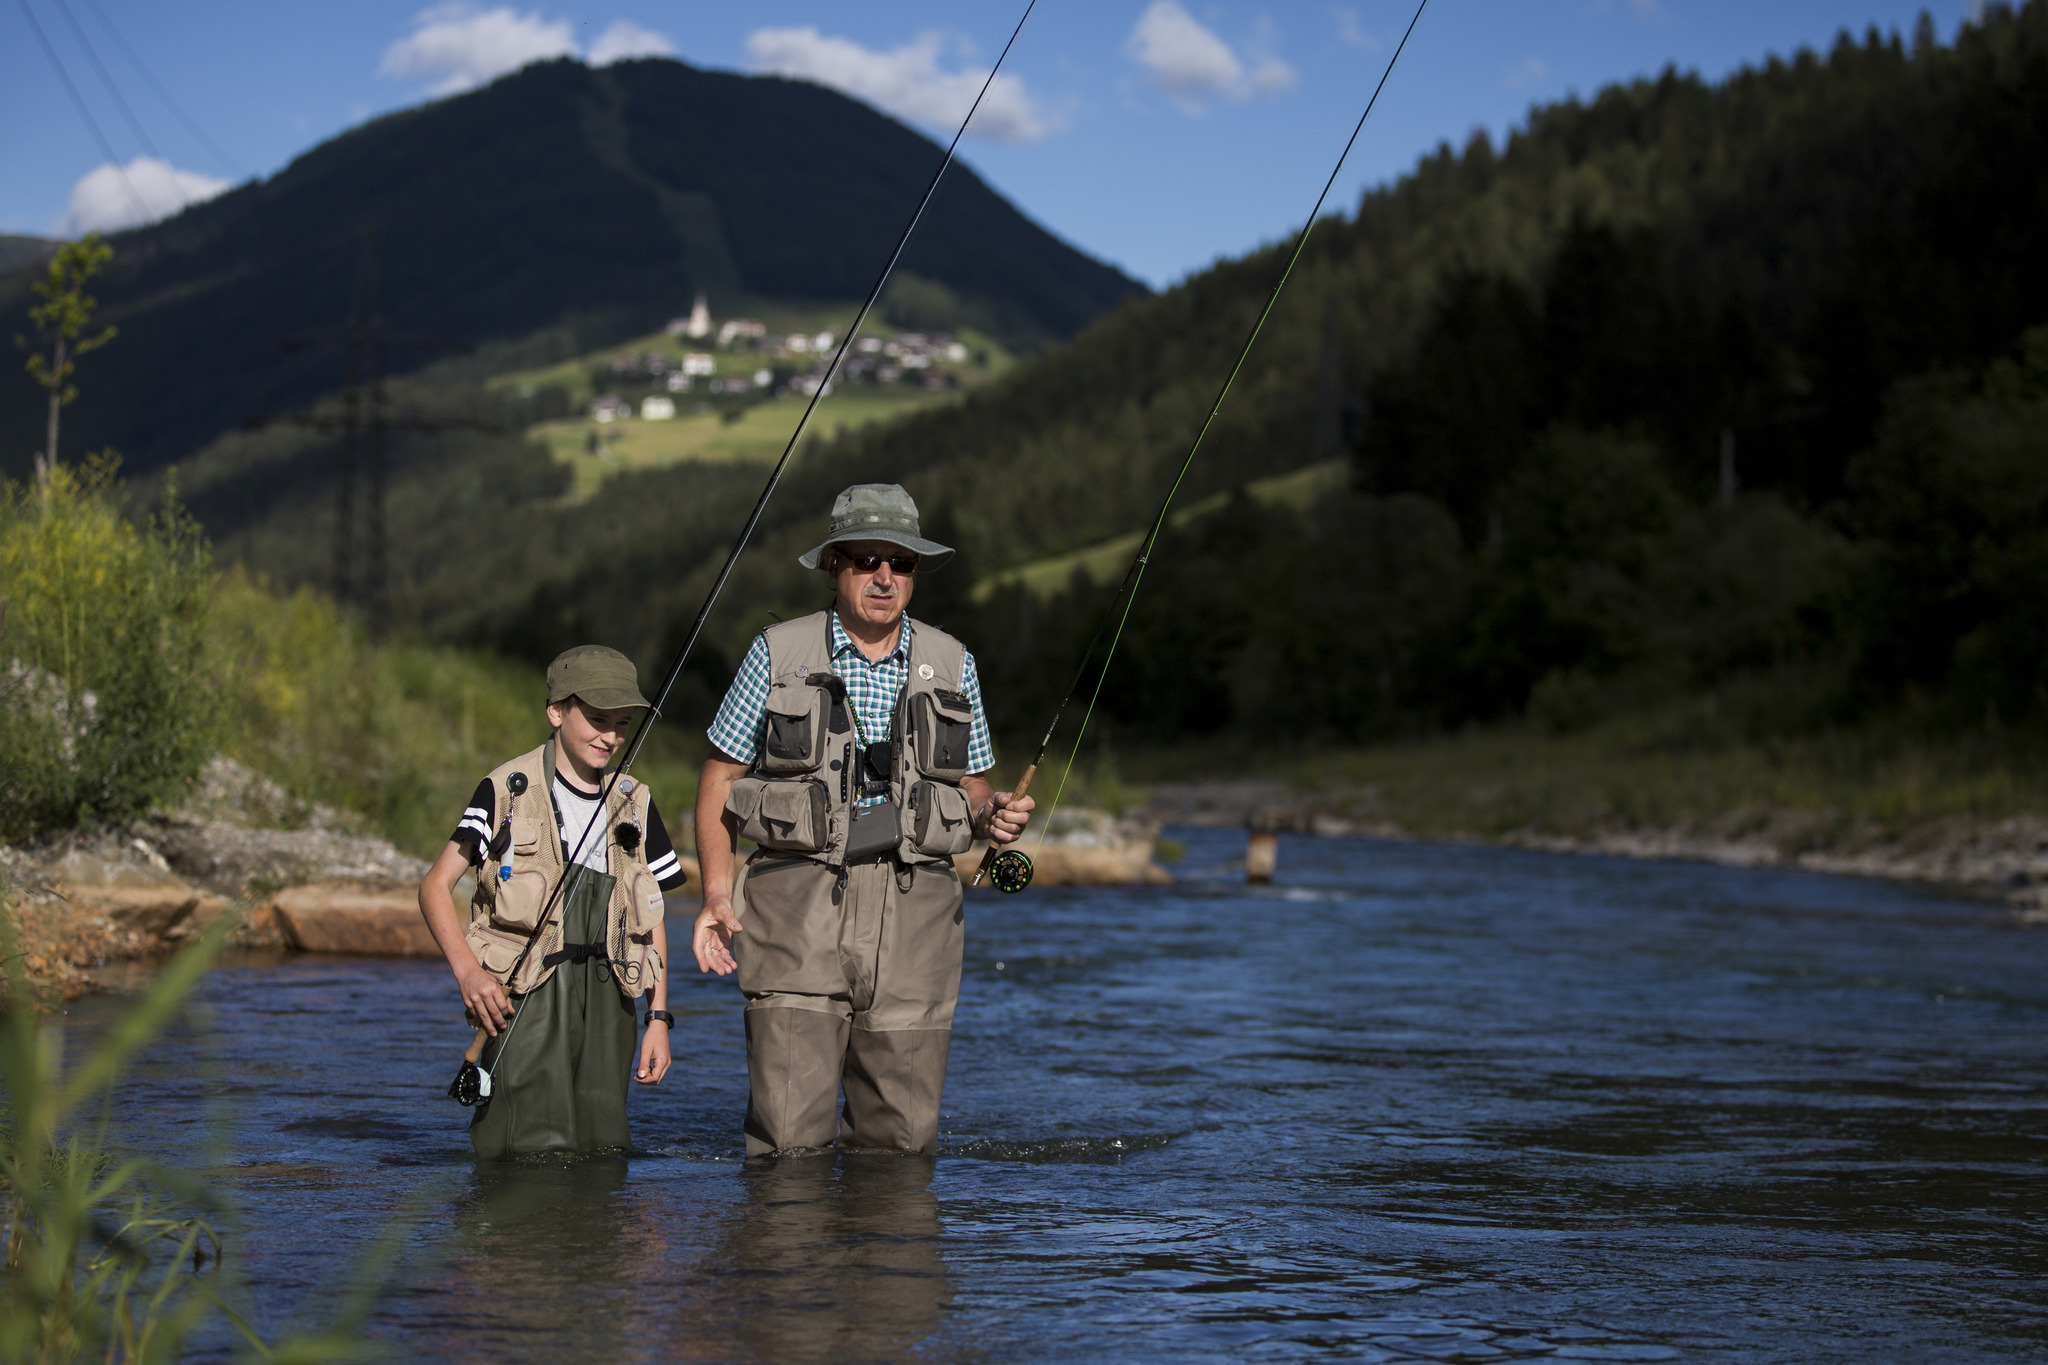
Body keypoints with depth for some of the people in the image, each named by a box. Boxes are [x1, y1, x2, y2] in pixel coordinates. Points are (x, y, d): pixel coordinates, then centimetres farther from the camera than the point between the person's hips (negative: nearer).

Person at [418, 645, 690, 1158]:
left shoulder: (634, 805, 13)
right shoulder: (509, 790, -1)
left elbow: (651, 921, 17)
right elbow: (435, 885, -2)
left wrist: (658, 1018, 9)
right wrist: (466, 970, -16)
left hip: (606, 999, 4)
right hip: (527, 994, -4)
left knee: (604, 1150, 0)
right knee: (534, 1154, -12)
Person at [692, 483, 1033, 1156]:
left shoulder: (952, 664, 12)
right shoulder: (779, 653, 5)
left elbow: (969, 785, 20)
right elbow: (721, 777, 7)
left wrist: (992, 813, -4)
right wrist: (717, 893, -4)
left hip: (912, 915, 2)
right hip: (799, 905, -2)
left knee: (903, 1137, 1)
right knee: (790, 1134, -10)